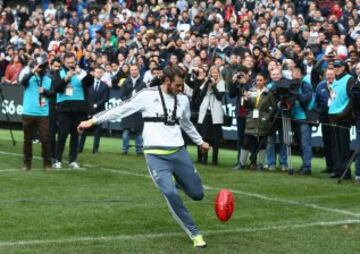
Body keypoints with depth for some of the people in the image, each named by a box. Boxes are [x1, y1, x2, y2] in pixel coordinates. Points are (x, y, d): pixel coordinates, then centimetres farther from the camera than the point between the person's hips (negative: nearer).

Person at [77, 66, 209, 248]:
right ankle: (194, 234, -6)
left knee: (197, 194, 4)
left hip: (178, 152, 5)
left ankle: (177, 178, 37)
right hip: (156, 155, -5)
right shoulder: (148, 95, -6)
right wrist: (93, 120, -4)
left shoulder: (183, 100, 9)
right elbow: (122, 110, -2)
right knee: (170, 194, -21)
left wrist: (200, 142, 40)